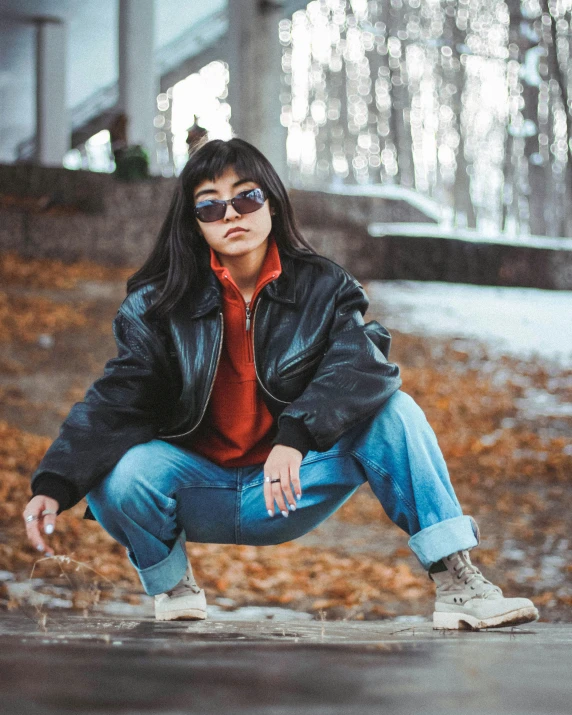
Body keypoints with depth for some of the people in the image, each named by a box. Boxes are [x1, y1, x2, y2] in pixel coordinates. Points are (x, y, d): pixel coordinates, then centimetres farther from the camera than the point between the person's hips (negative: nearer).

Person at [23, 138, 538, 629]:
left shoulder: (323, 289, -4)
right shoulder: (156, 306, -4)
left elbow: (366, 365, -23)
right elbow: (114, 402, -14)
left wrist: (295, 436, -40)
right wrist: (55, 485, -32)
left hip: (289, 496, 0)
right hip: (199, 492, 0)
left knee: (393, 412, -21)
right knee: (118, 477, -32)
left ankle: (457, 584, -20)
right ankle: (173, 588, 0)